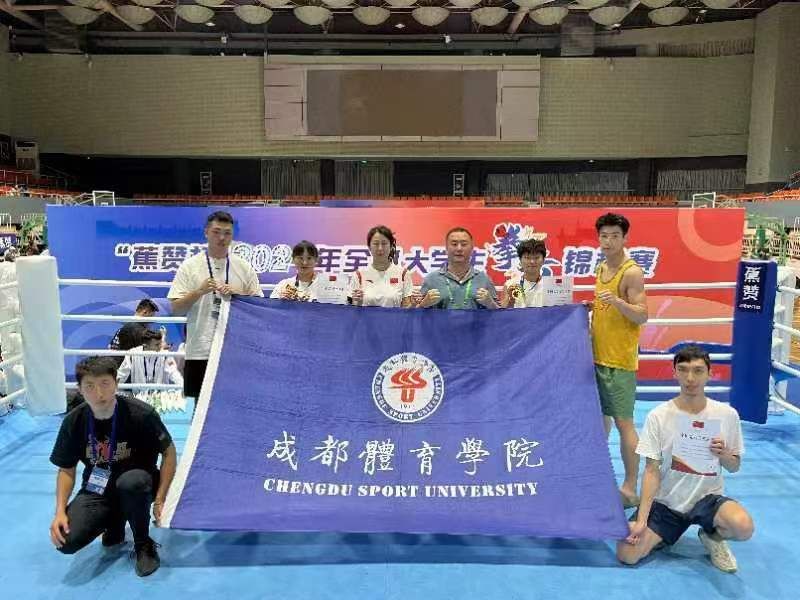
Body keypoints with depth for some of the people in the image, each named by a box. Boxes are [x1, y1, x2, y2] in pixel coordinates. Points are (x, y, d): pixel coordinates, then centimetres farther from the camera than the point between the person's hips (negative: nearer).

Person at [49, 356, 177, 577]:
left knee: (130, 482, -39)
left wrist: (159, 500, -17)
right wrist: (60, 512, -11)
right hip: (96, 490, 3)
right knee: (66, 541, -20)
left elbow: (169, 453, -10)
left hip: (136, 485, -3)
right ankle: (114, 523, 15)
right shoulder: (73, 422, -10)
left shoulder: (141, 414, -21)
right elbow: (66, 470, 3)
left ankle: (144, 544, -10)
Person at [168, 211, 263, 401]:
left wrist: (237, 294, -10)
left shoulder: (244, 267, 7)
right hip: (200, 351, -1)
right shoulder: (189, 266, 3)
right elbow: (176, 309, -1)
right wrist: (199, 291, -16)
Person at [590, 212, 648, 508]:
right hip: (598, 356, 8)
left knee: (623, 422, -4)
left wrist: (616, 301, -32)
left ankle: (630, 488, 4)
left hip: (619, 360, -8)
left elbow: (642, 316, -18)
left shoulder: (632, 272, -12)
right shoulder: (601, 269, 12)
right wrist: (589, 307, 6)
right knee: (601, 417, 16)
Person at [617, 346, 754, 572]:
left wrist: (724, 455, -19)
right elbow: (652, 470, -8)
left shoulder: (727, 415, -6)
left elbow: (734, 467, 6)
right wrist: (642, 520, -15)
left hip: (708, 497, 1)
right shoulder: (658, 416, -10)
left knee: (744, 527, -32)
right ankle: (665, 534, 15)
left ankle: (713, 536, 4)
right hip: (665, 502, 0)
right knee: (627, 554, -17)